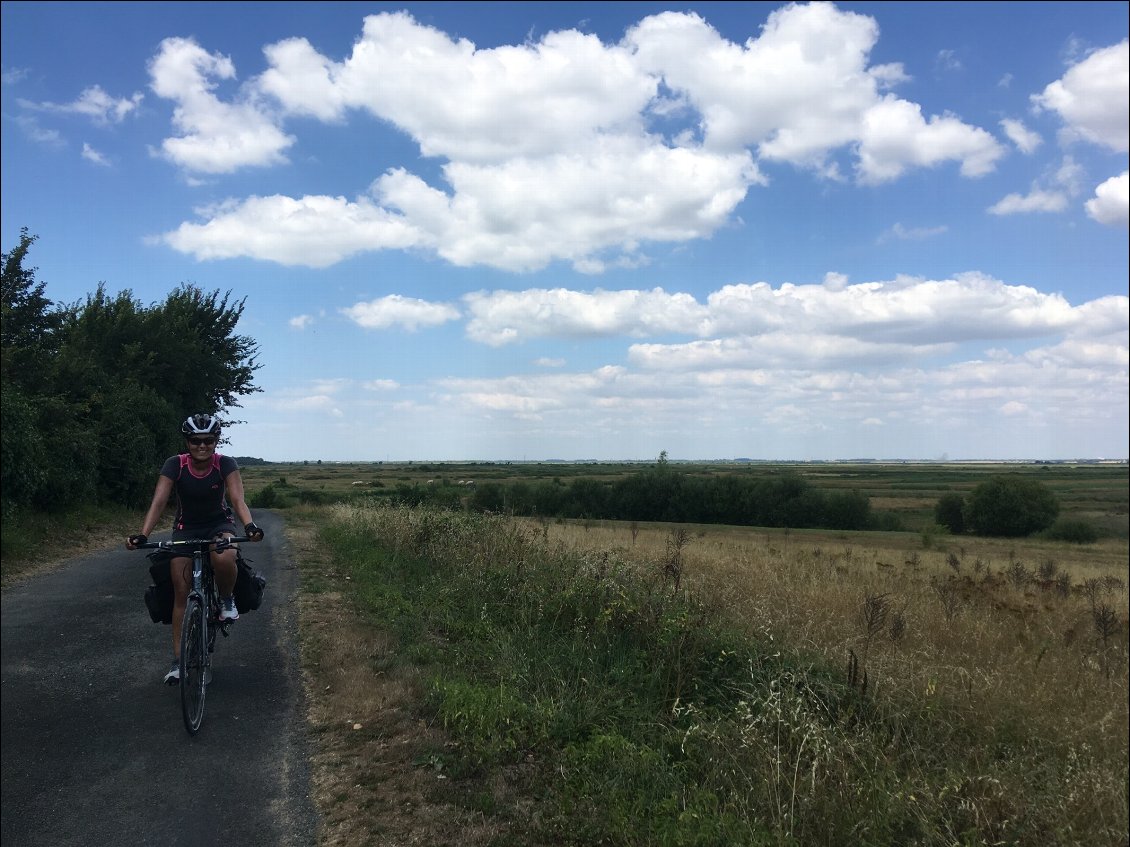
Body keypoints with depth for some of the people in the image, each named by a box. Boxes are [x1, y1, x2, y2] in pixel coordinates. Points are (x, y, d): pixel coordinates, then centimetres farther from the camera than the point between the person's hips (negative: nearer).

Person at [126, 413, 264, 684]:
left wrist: (249, 525, -48)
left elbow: (238, 500, -28)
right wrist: (142, 535, -38)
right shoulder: (174, 465, -17)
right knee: (181, 592, -6)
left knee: (224, 558, -36)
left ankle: (227, 599, -5)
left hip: (219, 525, -1)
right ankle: (178, 660, 2)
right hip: (186, 529, 1)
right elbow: (158, 502, -23)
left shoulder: (225, 464, -19)